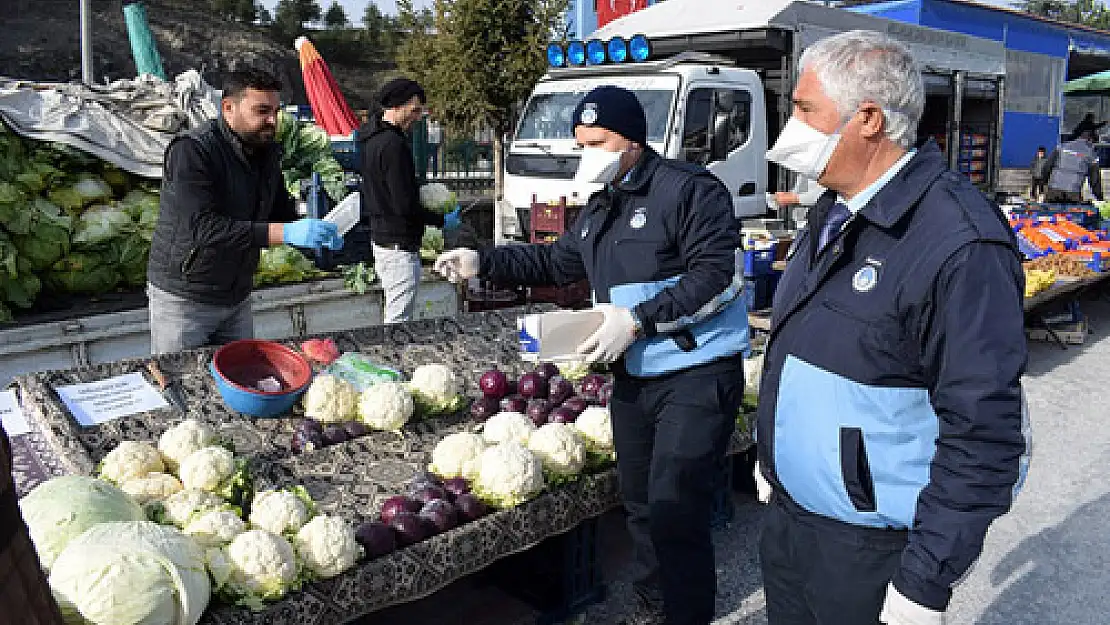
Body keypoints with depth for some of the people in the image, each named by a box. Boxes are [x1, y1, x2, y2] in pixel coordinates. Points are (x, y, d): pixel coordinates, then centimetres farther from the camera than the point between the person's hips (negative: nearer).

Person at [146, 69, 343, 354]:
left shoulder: (267, 152, 3)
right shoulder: (191, 151, -20)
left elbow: (282, 211, 11)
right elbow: (202, 228, -31)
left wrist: (315, 233, -12)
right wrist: (286, 233, -39)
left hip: (237, 297, 7)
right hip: (184, 299, -6)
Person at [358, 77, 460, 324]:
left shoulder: (371, 139, 13)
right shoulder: (394, 144, -19)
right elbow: (404, 205, -22)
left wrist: (420, 191, 14)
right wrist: (442, 221, -10)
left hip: (379, 237, 11)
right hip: (400, 245, -11)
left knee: (393, 318, 20)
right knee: (400, 323, -5)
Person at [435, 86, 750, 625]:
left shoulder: (687, 189, -13)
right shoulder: (601, 208, 14)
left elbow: (721, 273, -21)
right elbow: (559, 261, 25)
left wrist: (637, 320, -24)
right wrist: (484, 262, 15)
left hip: (697, 374, -8)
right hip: (632, 376, 8)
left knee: (675, 510, -7)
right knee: (639, 502, 17)